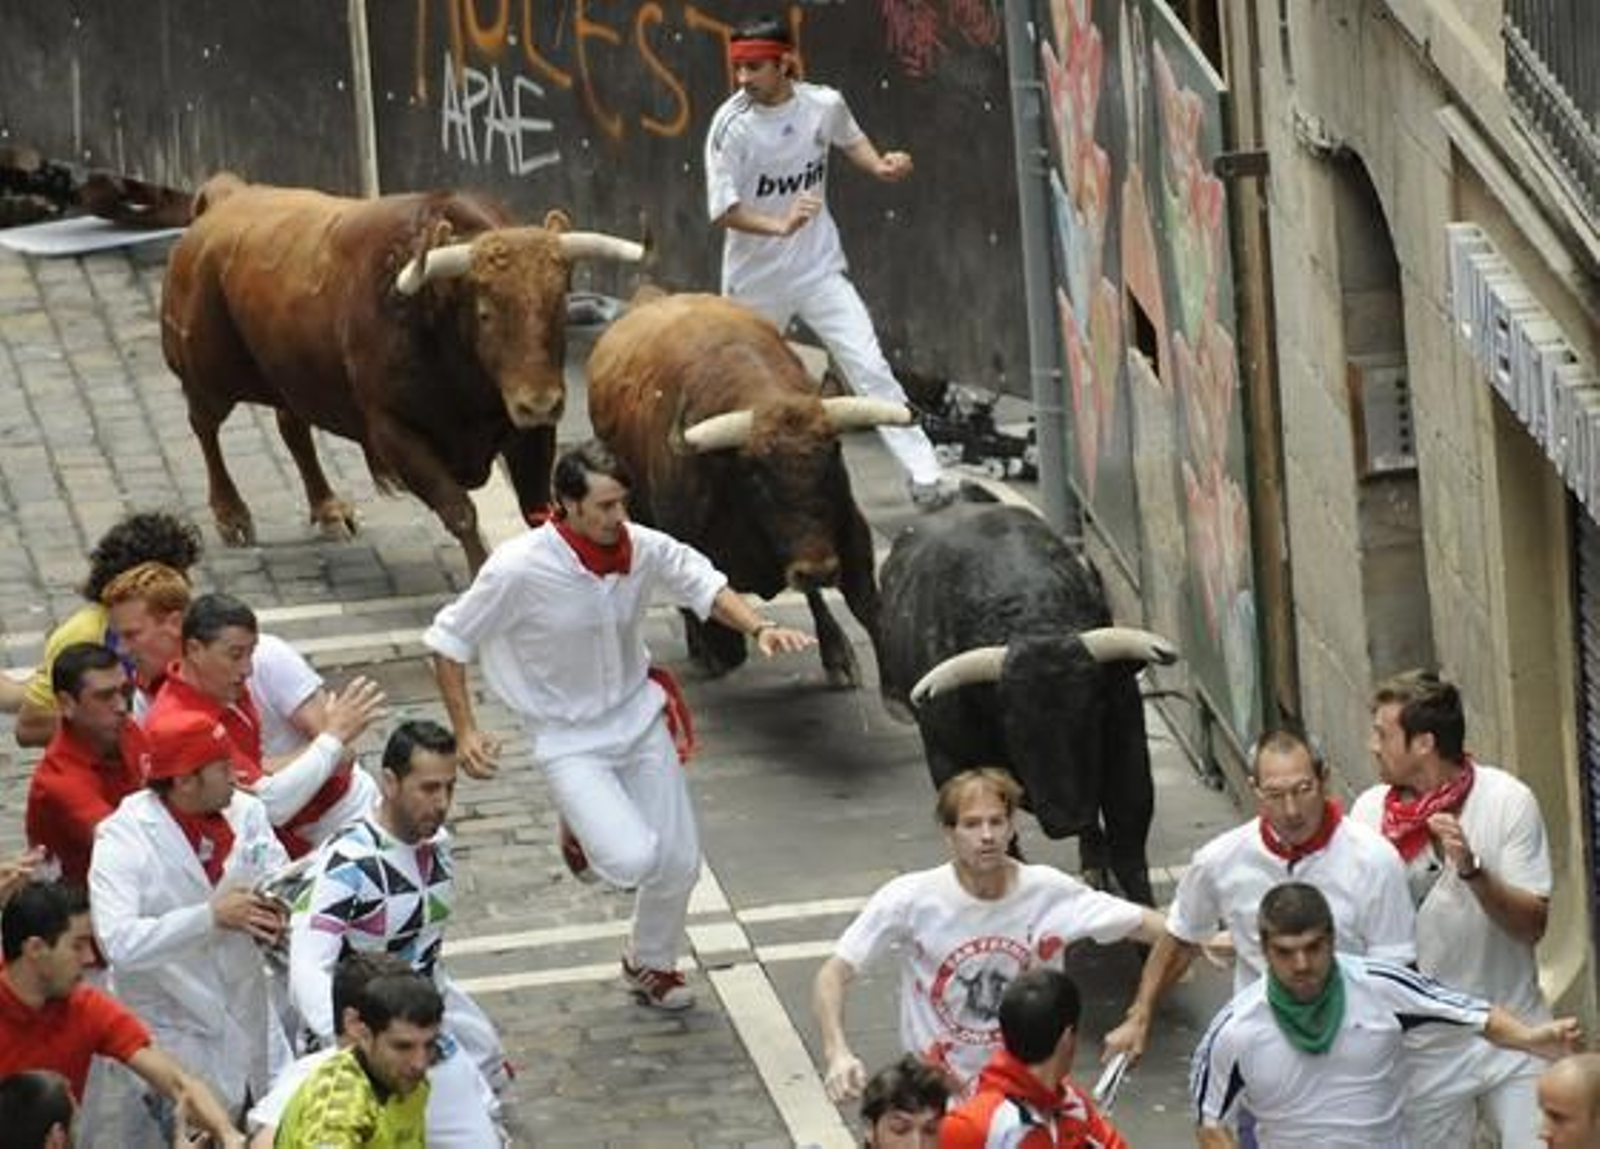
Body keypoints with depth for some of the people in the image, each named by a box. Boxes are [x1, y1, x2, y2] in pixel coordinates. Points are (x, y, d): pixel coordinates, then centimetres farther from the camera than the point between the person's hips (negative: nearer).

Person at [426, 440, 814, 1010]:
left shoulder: (642, 549, -13)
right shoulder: (518, 568, -26)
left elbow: (702, 583, 7)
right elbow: (448, 642, -13)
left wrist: (759, 628, -10)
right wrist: (465, 732, -16)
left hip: (639, 717, 5)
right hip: (568, 738, -5)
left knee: (679, 860, 9)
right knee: (633, 859, -22)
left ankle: (651, 965, 39)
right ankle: (583, 832, 15)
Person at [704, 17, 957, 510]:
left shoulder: (824, 104, -8)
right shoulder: (731, 125, -18)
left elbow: (848, 137, 16)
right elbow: (722, 210, -21)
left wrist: (879, 165, -4)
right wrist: (780, 225, -37)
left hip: (819, 270, 1)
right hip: (755, 279, -1)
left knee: (870, 368, -9)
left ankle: (924, 477, -10)